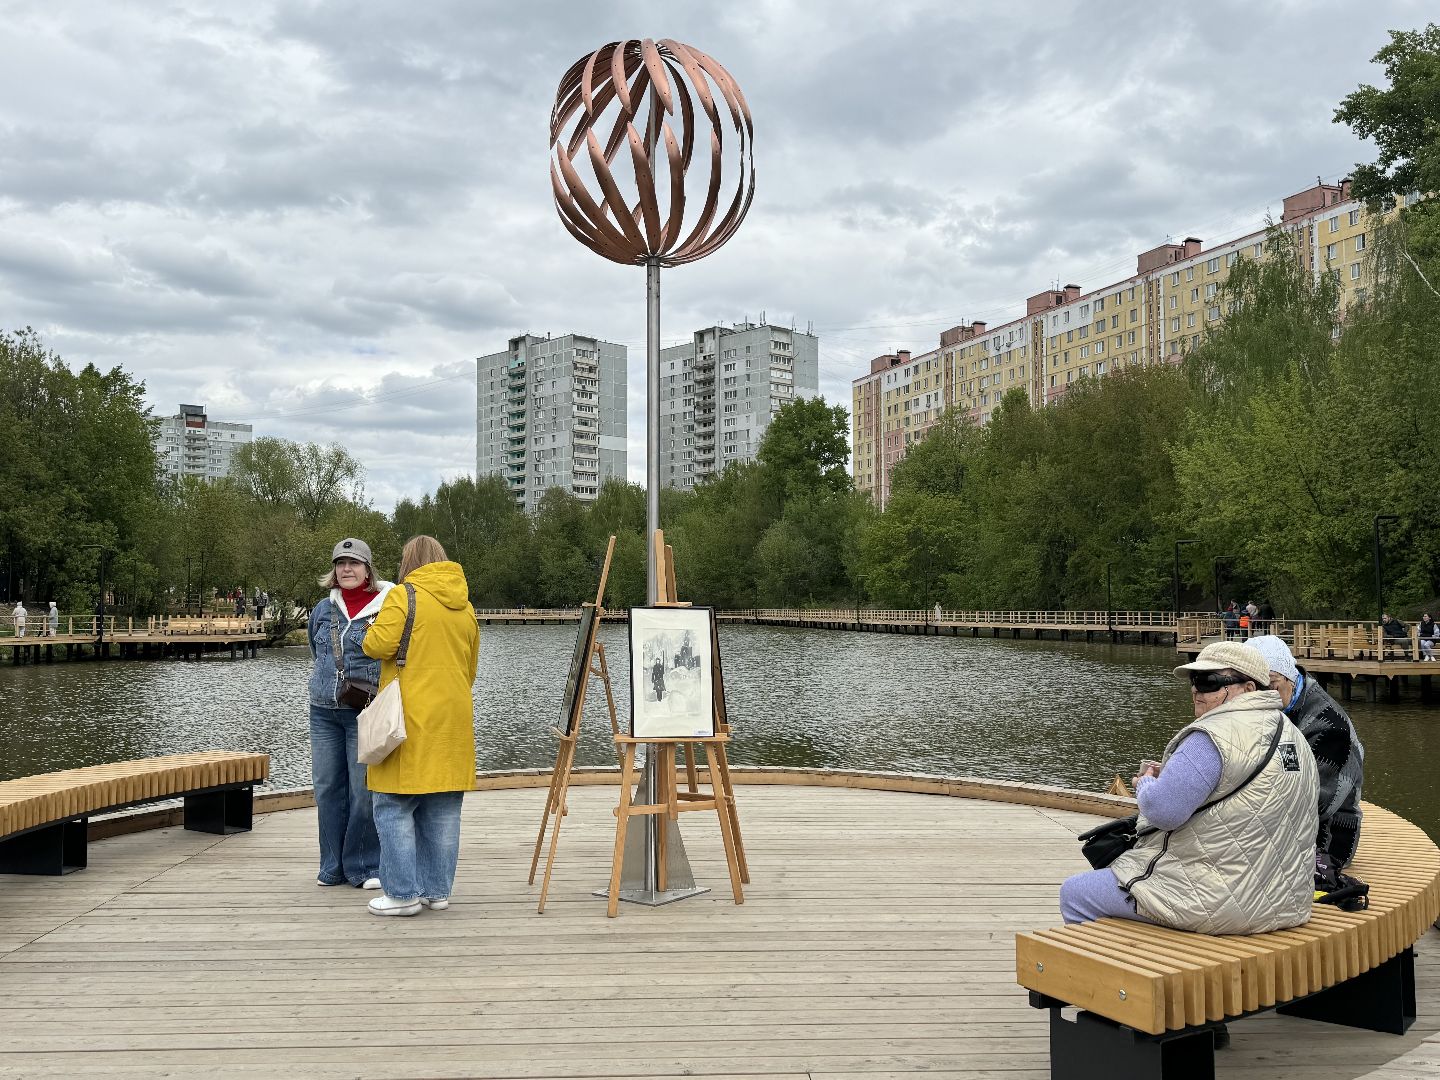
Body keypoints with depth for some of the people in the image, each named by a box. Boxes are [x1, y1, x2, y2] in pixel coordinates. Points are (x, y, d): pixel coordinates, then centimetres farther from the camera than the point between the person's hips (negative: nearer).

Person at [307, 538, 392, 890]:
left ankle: (366, 867, 8)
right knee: (328, 789, 9)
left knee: (364, 791, -4)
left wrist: (370, 691, -8)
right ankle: (333, 866, 21)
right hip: (324, 712, 5)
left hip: (365, 712, -5)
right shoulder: (323, 610, 12)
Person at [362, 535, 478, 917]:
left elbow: (378, 645, -16)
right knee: (443, 809, 10)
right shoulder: (465, 606, 14)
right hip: (454, 720, 6)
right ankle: (437, 891, 15)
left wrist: (373, 630, 6)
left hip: (412, 718, -6)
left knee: (395, 806, 1)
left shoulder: (403, 595, -6)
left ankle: (403, 892, 1)